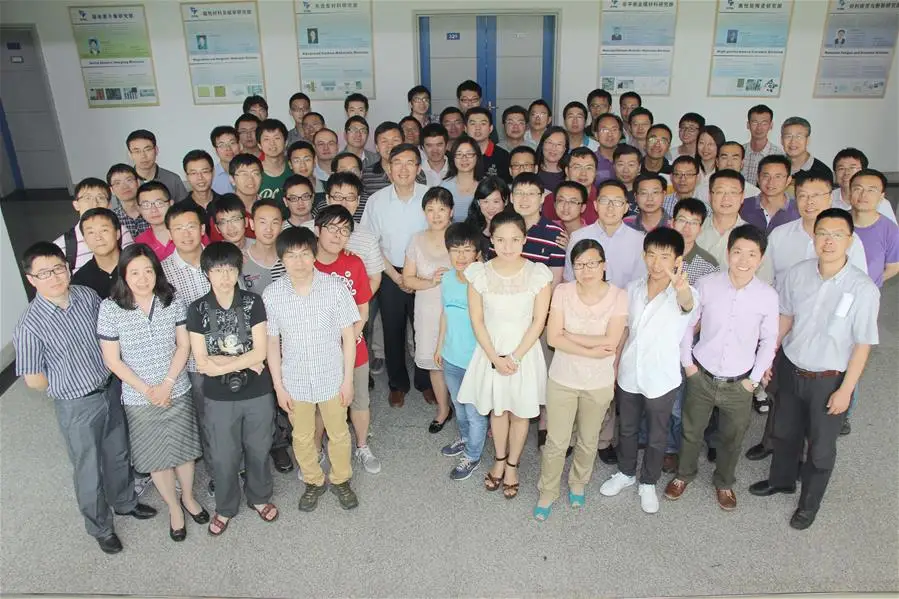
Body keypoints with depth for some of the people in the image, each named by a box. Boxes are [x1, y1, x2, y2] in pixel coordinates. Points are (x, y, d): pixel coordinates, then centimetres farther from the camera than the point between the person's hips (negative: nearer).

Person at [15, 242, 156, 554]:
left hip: (111, 389, 5)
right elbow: (34, 379, -13)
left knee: (119, 454, 24)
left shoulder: (87, 296, -9)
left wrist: (109, 378, 4)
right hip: (77, 406, -4)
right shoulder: (30, 325, -22)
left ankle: (125, 502, 50)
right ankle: (100, 528, 37)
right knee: (89, 470, 14)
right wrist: (70, 385, 0)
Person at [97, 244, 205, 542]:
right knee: (157, 458, 13)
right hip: (139, 399, -1)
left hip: (178, 392, 1)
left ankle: (188, 498, 41)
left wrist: (166, 384, -13)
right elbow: (112, 360, -8)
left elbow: (183, 345, -4)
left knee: (184, 450, 15)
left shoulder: (172, 300, -8)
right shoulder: (110, 308, -13)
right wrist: (146, 389, -12)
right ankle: (174, 508, 35)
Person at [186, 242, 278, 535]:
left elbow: (260, 352, -14)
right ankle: (225, 507, 38)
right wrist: (245, 361, -14)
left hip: (257, 393, 0)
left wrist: (220, 364, -17)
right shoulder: (197, 309, -8)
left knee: (258, 450, 17)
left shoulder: (253, 303, -8)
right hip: (219, 397, 0)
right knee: (224, 457, 14)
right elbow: (202, 364, -11)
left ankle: (259, 497, 42)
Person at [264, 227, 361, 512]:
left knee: (338, 434, 18)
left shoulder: (335, 287, -17)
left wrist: (348, 379, -6)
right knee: (302, 437, 20)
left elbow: (348, 334, -8)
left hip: (332, 378, -1)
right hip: (295, 381, 1)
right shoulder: (271, 295, -13)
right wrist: (278, 385, -2)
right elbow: (272, 342, -4)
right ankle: (313, 482, 45)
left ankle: (340, 480, 43)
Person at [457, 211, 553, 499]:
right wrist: (495, 357, -12)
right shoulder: (479, 273, -12)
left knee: (520, 412, 14)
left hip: (524, 353, -1)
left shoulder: (538, 274, -15)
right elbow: (477, 320, -7)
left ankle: (512, 465, 36)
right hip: (490, 352, 1)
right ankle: (499, 459, 42)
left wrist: (515, 357, -14)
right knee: (497, 410, 19)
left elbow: (538, 322, -10)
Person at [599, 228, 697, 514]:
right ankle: (626, 473, 45)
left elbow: (688, 304, -45)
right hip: (628, 375, 3)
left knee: (657, 437, 16)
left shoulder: (682, 293, -19)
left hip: (661, 380, -3)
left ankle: (648, 483, 39)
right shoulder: (632, 288, -4)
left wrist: (682, 288, -69)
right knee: (627, 429, 22)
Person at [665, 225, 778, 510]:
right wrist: (687, 362, -1)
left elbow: (769, 341, -1)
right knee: (691, 431, 19)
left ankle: (724, 482, 46)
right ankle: (684, 473, 46)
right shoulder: (706, 285, -15)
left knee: (731, 439, 20)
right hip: (702, 377, 0)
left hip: (739, 384, 0)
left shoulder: (768, 296, -14)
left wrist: (754, 379, -2)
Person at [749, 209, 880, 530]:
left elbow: (862, 344, -15)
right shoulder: (798, 274, -12)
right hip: (790, 368, 3)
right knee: (785, 431, 25)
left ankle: (809, 503, 41)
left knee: (821, 446, 15)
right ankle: (781, 479, 52)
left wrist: (845, 390, -12)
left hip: (828, 379, -3)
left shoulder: (864, 289, -23)